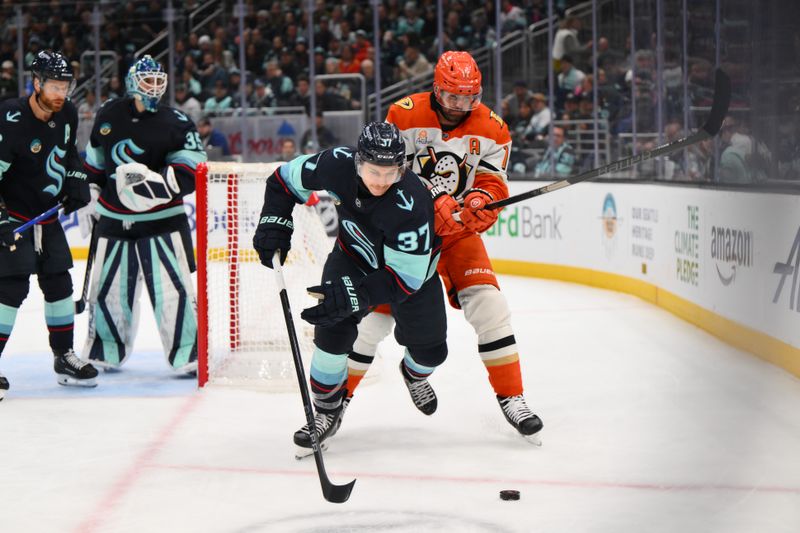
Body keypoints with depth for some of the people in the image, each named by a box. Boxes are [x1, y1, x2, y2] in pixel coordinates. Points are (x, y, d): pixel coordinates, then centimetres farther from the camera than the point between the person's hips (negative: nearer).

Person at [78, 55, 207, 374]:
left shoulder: (176, 124, -8)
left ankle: (187, 356, -1)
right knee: (108, 289, 9)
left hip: (162, 220, -3)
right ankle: (104, 354, 25)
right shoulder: (108, 116, 3)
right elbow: (95, 160, 19)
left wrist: (147, 178, -28)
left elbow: (187, 177, -16)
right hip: (114, 220, 3)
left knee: (173, 288, -9)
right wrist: (90, 197, 21)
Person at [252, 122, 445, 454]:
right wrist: (274, 225, -20)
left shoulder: (411, 202, -41)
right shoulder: (336, 166, -31)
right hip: (355, 256, 2)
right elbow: (286, 179, -9)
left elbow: (404, 279, -37)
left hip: (414, 265, -2)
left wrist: (351, 295, -47)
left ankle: (413, 376, 41)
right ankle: (327, 409, 3)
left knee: (431, 350, 3)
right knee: (334, 327, -17)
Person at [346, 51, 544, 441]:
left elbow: (492, 183, -5)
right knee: (379, 307, -5)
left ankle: (511, 397, -1)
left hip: (458, 231, 2)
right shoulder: (404, 116, -13)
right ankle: (339, 395, 11)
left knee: (487, 303, -11)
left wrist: (479, 202, -29)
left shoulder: (491, 128, -4)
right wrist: (433, 203, -29)